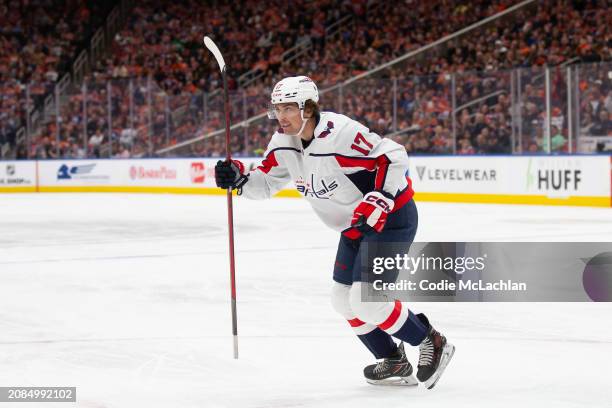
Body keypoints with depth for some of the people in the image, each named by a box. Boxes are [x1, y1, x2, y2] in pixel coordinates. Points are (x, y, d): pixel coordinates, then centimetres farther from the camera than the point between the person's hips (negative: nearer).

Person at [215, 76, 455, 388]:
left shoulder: (339, 133, -29)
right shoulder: (284, 143, -2)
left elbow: (393, 157, -26)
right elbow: (266, 182, 5)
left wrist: (377, 201, -30)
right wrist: (239, 179, -14)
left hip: (391, 218, -10)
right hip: (356, 225, 10)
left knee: (366, 299, -16)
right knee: (344, 298, 11)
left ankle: (432, 344, 3)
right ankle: (394, 362, 25)